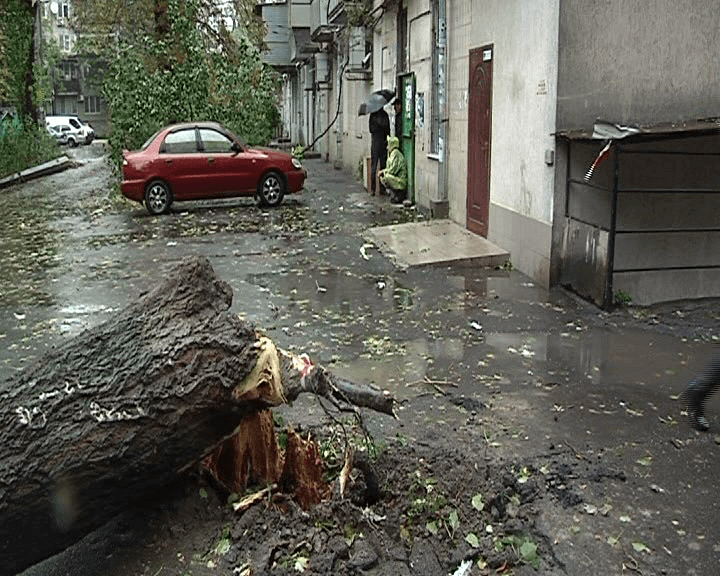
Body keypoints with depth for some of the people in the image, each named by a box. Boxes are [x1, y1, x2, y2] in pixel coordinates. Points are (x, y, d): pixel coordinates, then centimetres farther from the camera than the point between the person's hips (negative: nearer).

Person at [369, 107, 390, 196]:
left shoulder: (385, 115, 12)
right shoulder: (373, 115, 0)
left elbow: (388, 129, 13)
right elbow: (372, 129, -6)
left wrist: (387, 142, 2)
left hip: (383, 144, 4)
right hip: (375, 143, -4)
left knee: (383, 165, 5)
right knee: (374, 166, -3)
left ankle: (382, 188, 10)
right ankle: (372, 189, 2)